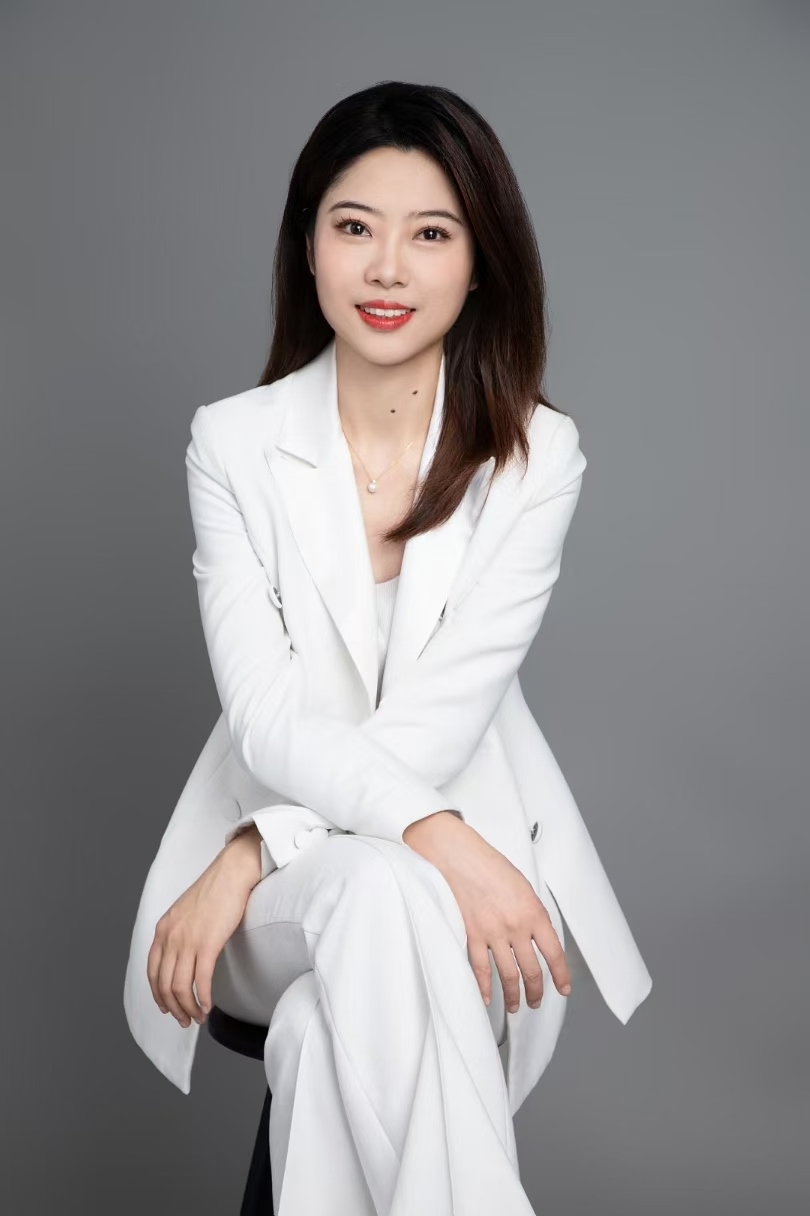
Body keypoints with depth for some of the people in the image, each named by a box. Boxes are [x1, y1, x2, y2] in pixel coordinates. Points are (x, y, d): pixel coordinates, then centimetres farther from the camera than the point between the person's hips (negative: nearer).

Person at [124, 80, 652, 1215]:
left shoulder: (537, 452, -4)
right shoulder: (233, 442, -2)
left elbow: (442, 715, -13)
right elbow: (266, 715, -13)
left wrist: (249, 859, -21)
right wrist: (432, 835, -30)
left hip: (469, 838, 0)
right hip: (299, 848, 1)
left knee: (328, 1034, -33)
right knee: (384, 898, -34)